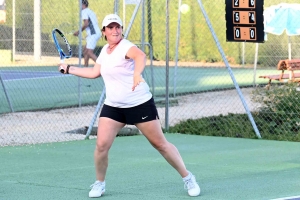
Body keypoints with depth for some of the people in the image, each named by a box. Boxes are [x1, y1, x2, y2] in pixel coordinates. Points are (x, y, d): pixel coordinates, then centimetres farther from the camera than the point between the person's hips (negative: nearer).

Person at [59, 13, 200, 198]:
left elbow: (141, 55, -41)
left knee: (160, 143, -1)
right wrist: (68, 69, 27)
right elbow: (94, 73, 24)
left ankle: (188, 178, 13)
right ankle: (99, 184, 11)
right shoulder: (105, 50, 8)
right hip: (113, 106, 6)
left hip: (140, 104, -6)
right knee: (102, 145, -9)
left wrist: (137, 74, -60)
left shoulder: (125, 46, -17)